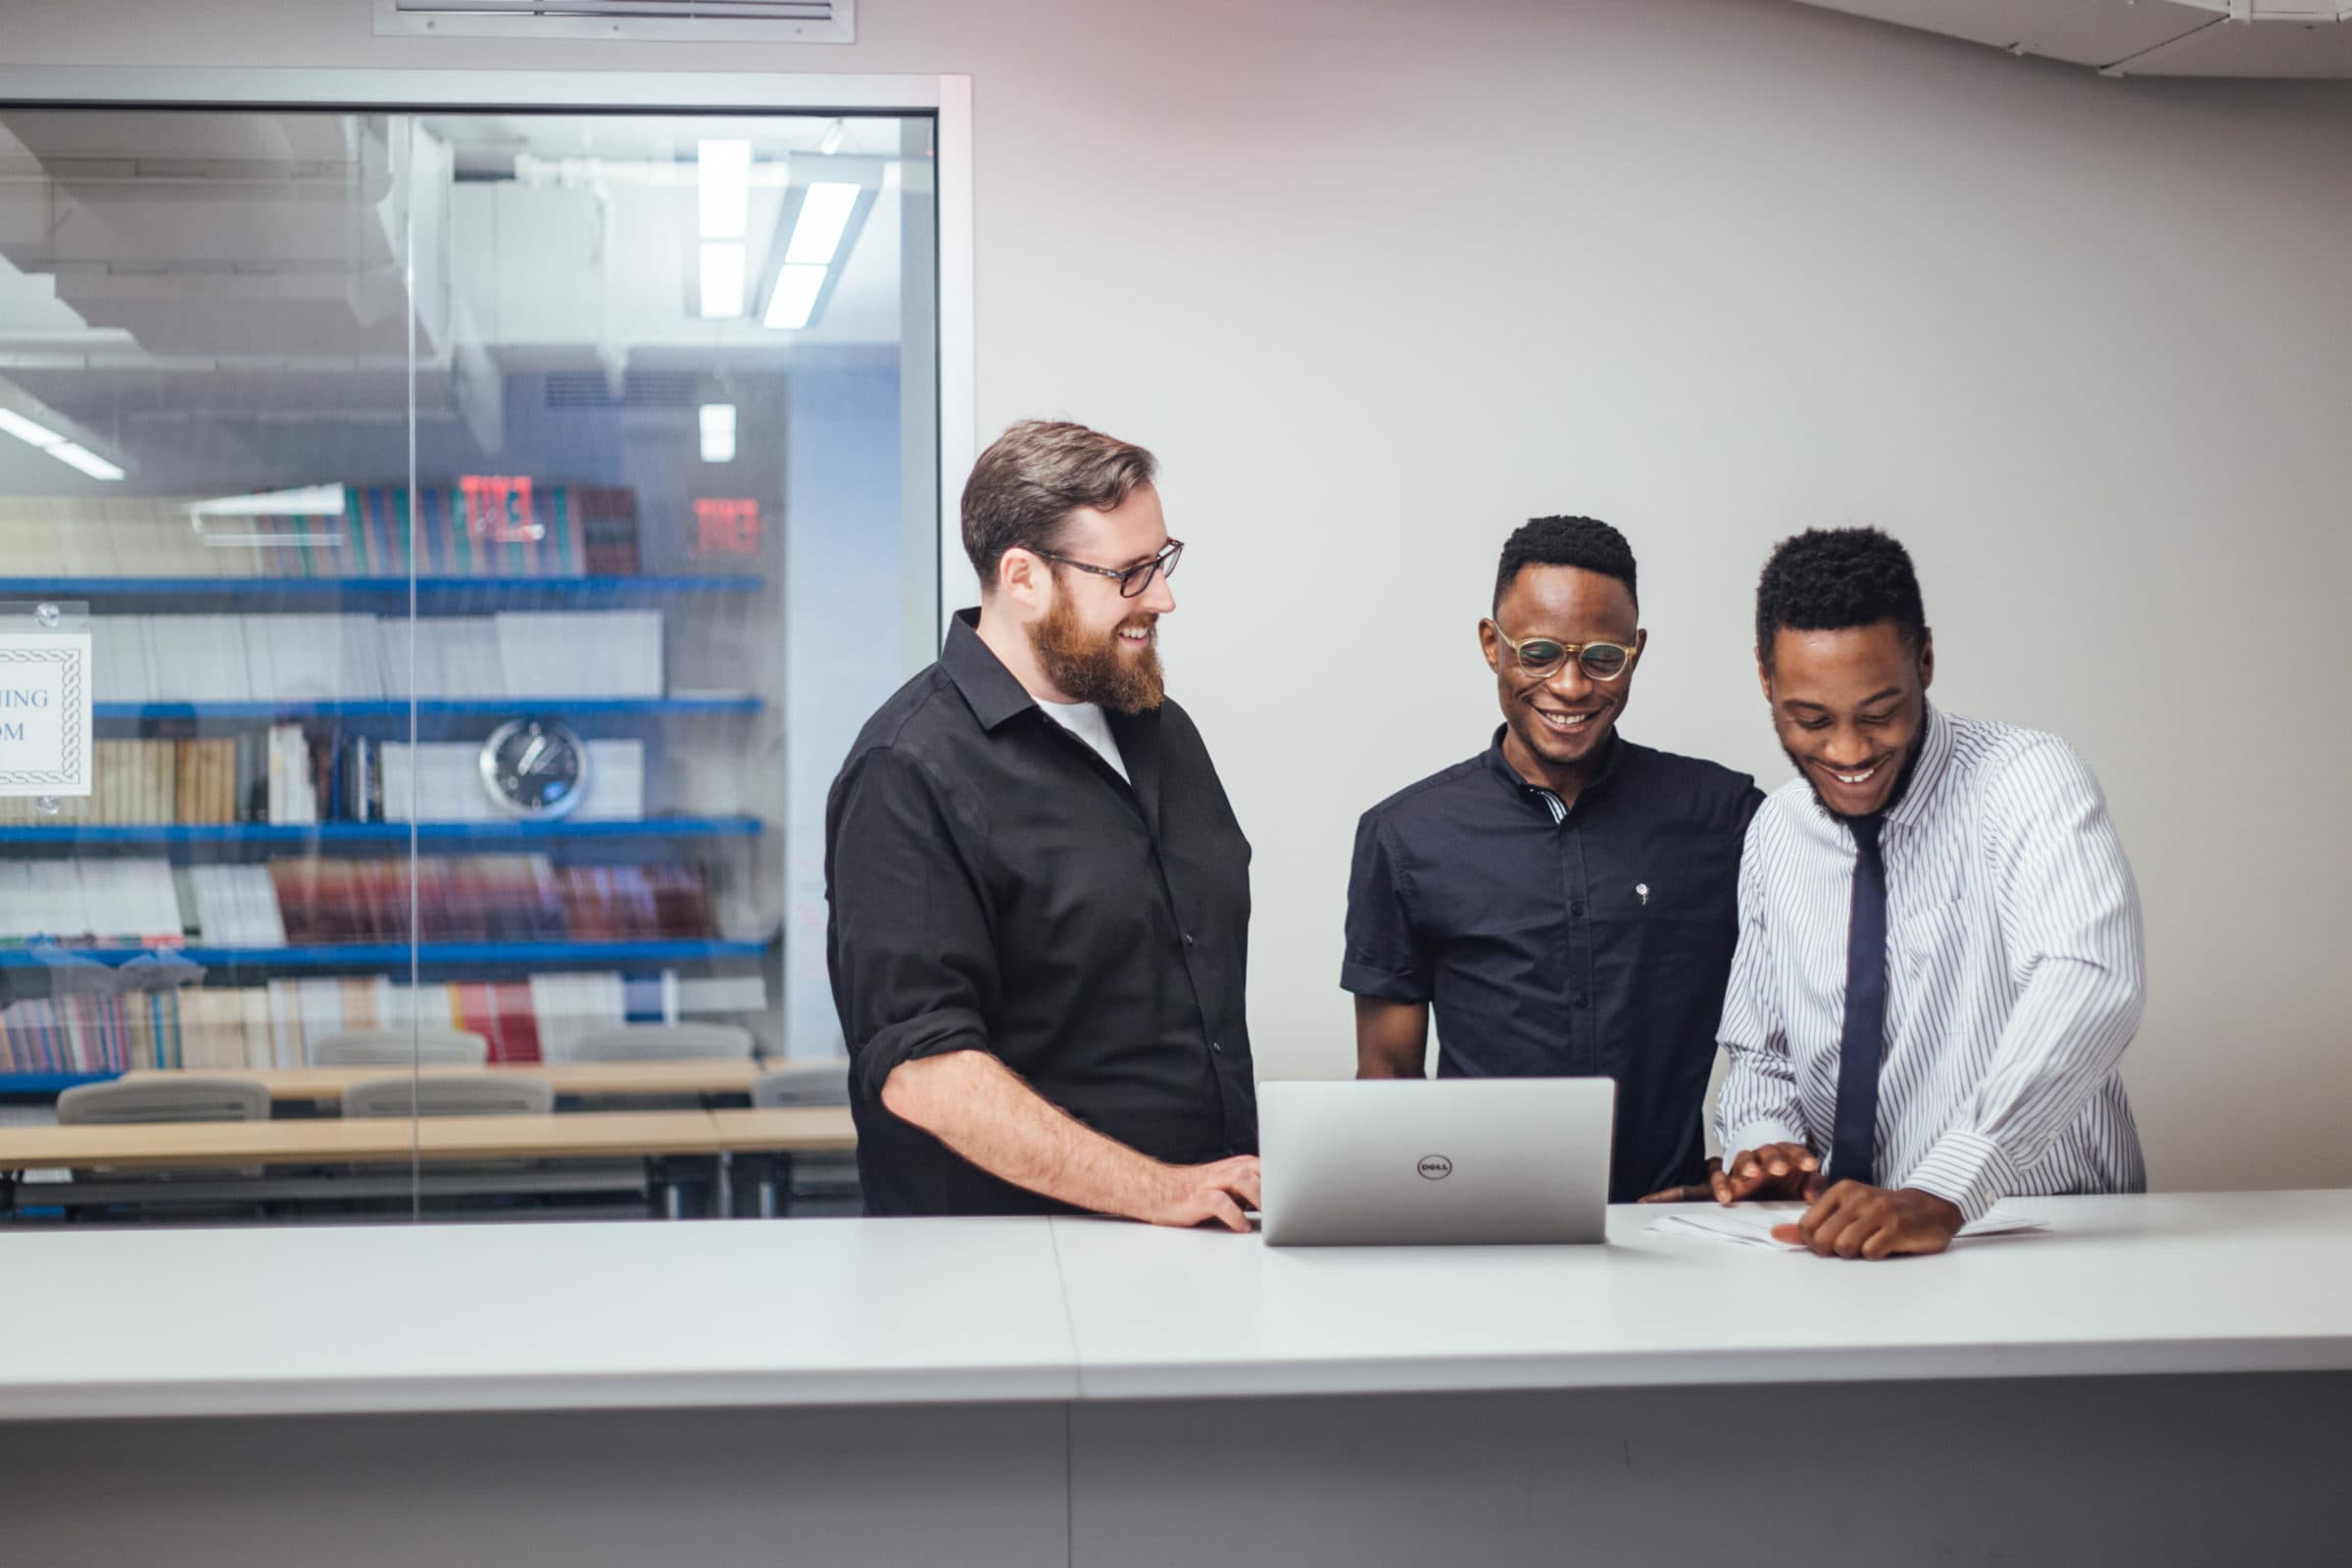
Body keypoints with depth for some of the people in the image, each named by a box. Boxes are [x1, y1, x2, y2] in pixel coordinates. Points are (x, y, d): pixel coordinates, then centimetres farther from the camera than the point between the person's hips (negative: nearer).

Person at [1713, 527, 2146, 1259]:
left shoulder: (2028, 780, -11)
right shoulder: (1775, 833, 7)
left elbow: (2089, 989, -28)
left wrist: (1941, 1195, -38)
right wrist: (1765, 1142, -6)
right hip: (1846, 1245, 4)